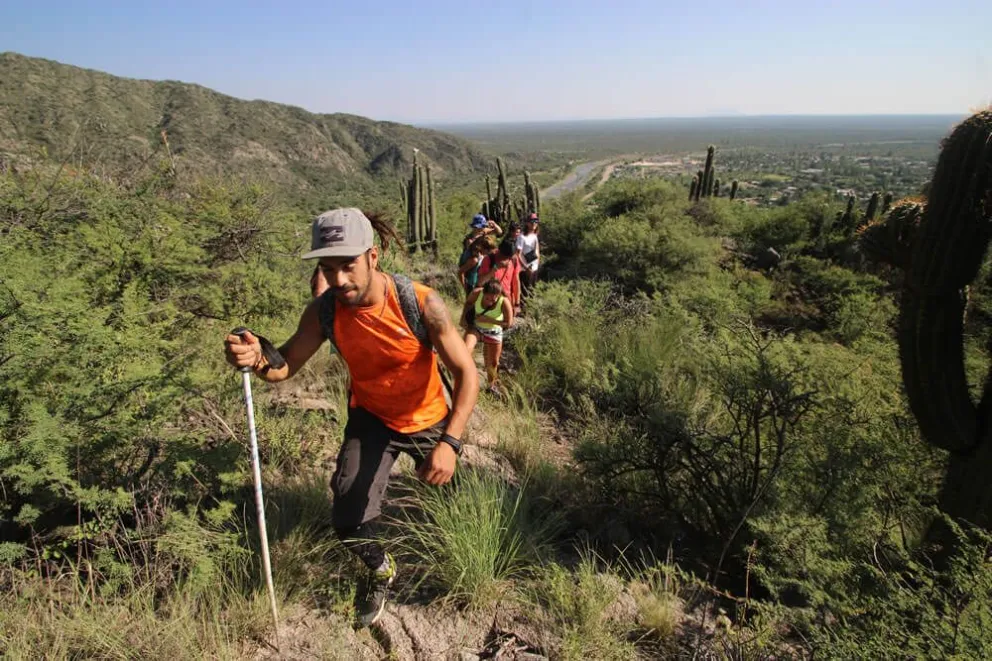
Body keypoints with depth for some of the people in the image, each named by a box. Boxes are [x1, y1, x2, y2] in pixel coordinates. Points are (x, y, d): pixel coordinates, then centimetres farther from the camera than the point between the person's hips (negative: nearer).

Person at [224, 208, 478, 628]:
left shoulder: (420, 303, -31)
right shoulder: (324, 311, -21)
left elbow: (467, 373, -27)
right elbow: (285, 367, -13)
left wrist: (450, 443, -39)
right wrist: (256, 360, -38)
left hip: (429, 419, -1)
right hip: (371, 418, 2)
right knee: (349, 522, -7)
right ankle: (379, 570, 30)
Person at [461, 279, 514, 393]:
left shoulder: (504, 302, -33)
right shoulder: (477, 293, -27)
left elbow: (509, 323, -24)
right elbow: (468, 302, -3)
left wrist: (488, 320, -28)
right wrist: (463, 318, -11)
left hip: (494, 332, 0)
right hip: (475, 326, 0)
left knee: (493, 362, 13)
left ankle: (492, 385, 40)